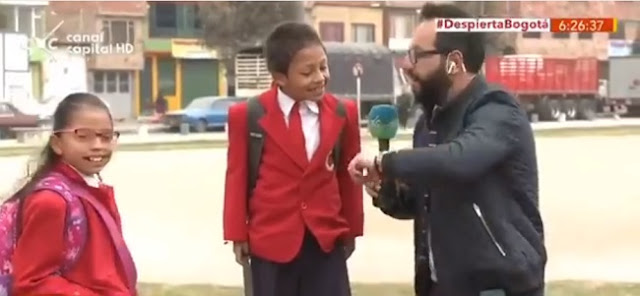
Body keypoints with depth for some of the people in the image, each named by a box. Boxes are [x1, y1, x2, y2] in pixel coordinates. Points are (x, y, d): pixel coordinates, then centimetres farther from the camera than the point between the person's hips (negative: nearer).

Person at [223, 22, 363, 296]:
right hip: (271, 240, -2)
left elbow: (348, 174, 9)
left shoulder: (343, 113, 1)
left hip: (327, 238, 2)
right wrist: (238, 234, 2)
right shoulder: (248, 116, -7)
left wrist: (351, 229, 13)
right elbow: (238, 176, -1)